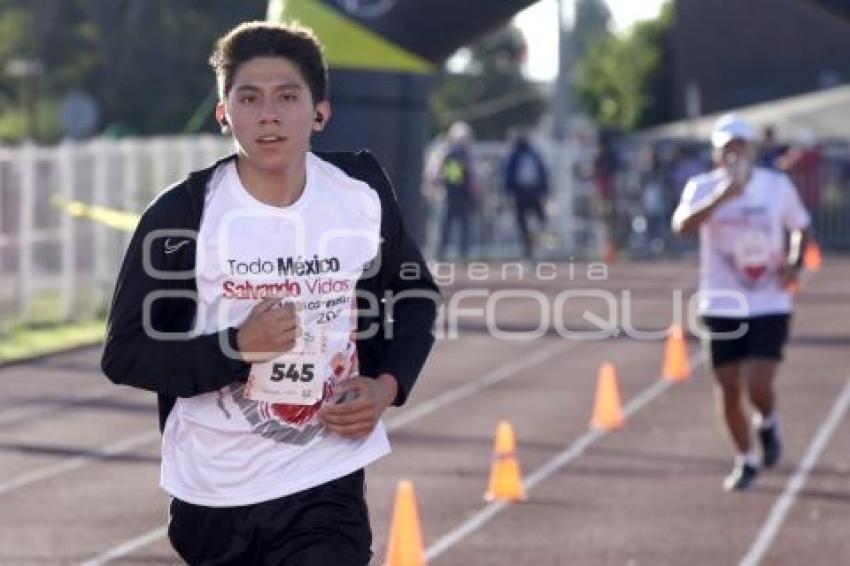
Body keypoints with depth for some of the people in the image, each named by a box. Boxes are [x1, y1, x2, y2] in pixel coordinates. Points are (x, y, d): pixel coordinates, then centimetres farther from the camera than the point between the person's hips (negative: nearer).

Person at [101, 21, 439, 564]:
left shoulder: (363, 190, -2)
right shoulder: (182, 214, -11)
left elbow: (415, 297, 14)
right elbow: (125, 355, -9)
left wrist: (386, 385, -3)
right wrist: (238, 346, -22)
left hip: (326, 486, 0)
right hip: (213, 491, 0)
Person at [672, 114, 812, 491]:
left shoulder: (778, 186, -1)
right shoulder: (703, 188, -6)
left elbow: (800, 228, 15)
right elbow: (682, 226, -26)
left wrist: (794, 264, -4)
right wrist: (722, 196, -37)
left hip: (769, 307, -1)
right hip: (721, 307, 1)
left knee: (758, 387, -14)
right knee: (729, 390, 6)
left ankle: (767, 424, 22)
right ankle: (745, 460, 28)